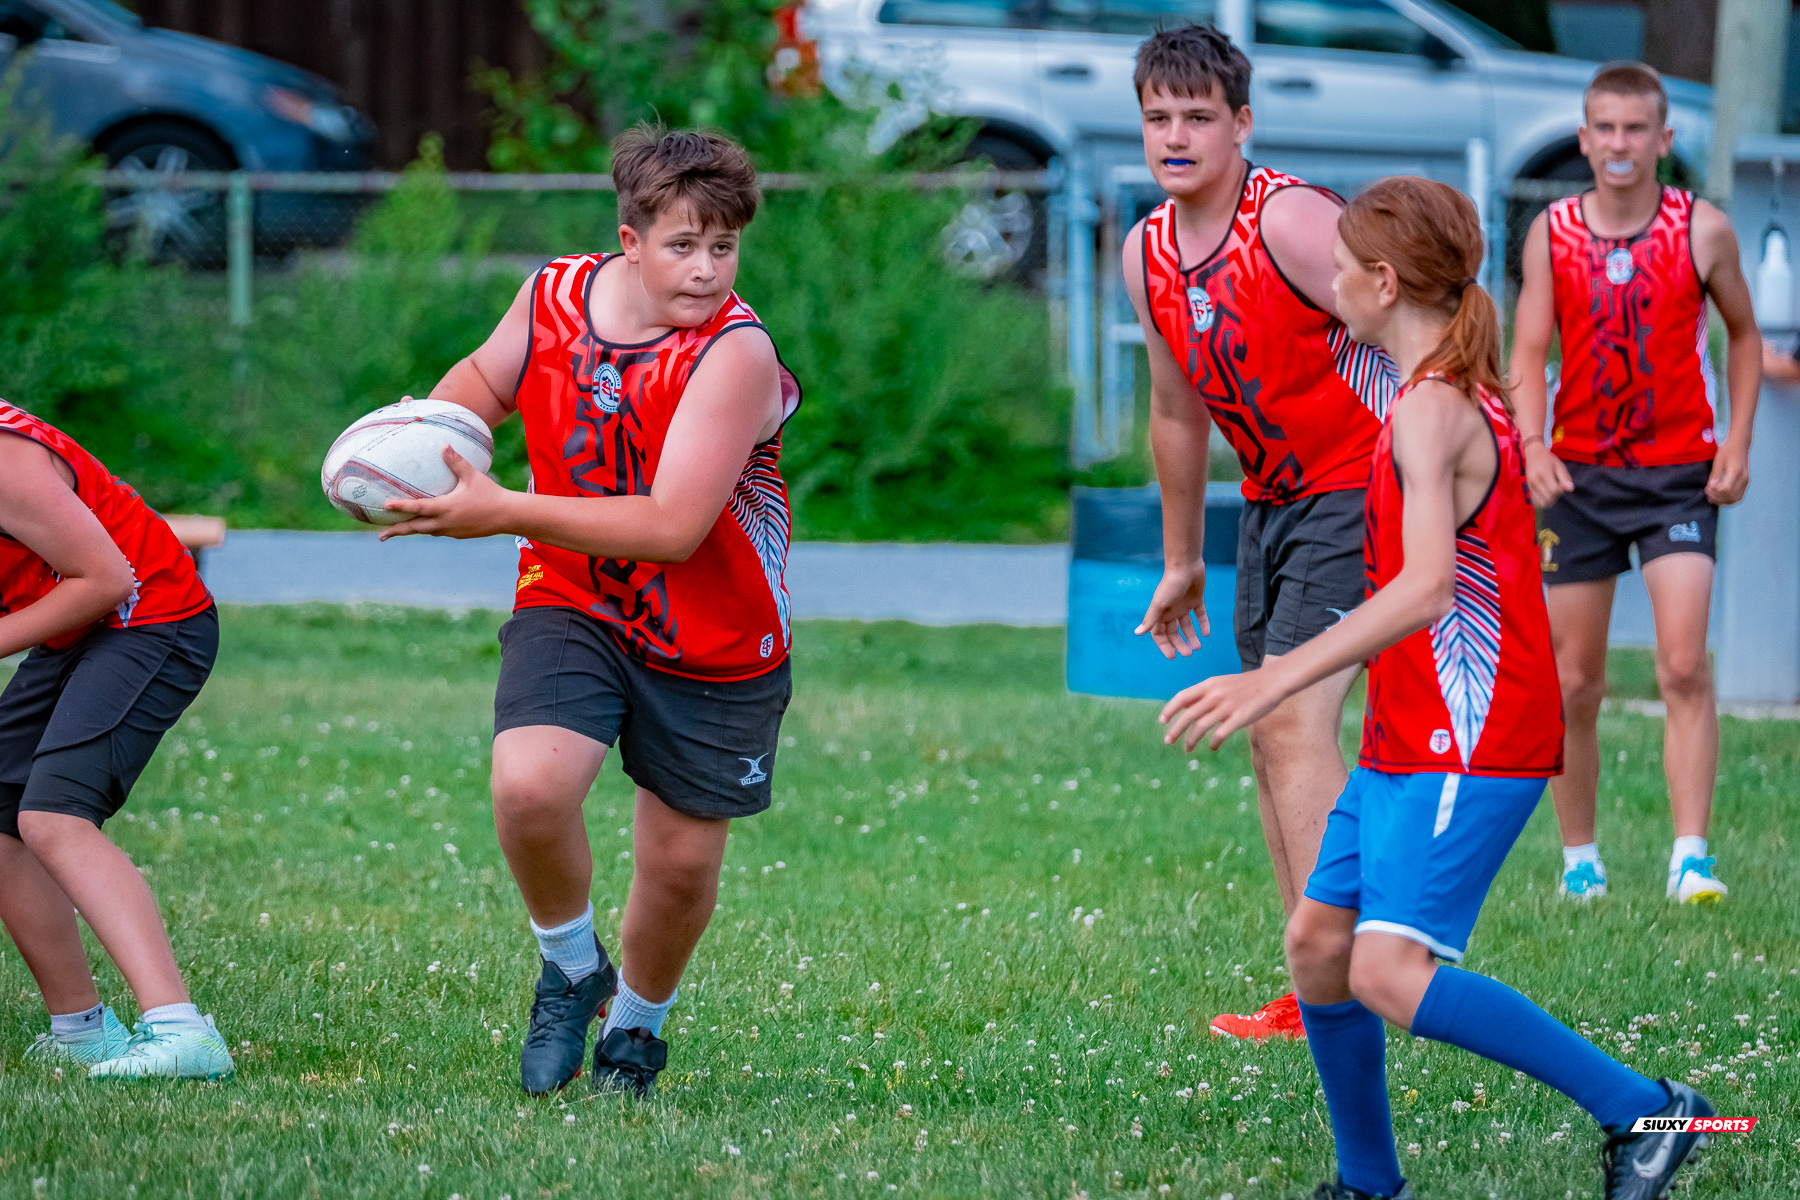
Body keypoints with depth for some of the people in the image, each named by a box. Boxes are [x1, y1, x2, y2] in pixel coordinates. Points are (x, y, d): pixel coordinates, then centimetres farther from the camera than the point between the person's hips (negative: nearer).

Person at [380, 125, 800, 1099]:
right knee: (527, 789, -23)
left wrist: (504, 513, -31)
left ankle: (638, 1020, 40)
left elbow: (673, 526, -31)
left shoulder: (734, 354, -24)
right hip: (572, 606, 2)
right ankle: (570, 969, 6)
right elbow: (485, 380, 17)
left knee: (681, 862, 8)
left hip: (714, 639, -2)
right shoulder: (554, 296, -8)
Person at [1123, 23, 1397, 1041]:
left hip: (1362, 489, -8)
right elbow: (1177, 411, 18)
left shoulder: (1288, 219, -19)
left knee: (1294, 721, -18)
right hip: (1272, 500, 8)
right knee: (1274, 736, 7)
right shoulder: (1148, 253, 5)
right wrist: (1182, 563, 24)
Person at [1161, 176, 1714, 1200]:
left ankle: (1643, 1111, -14)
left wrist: (1276, 681, -34)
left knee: (1390, 975, -19)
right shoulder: (1466, 396, 14)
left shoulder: (1432, 411, -18)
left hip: (1468, 749, -10)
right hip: (1408, 742, 10)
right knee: (1317, 943, 9)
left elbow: (1427, 586, -30)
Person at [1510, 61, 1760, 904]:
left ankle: (1690, 858, -16)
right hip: (1580, 476, 2)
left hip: (1680, 476, -2)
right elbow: (1527, 351, -2)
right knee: (1574, 684, 4)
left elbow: (1743, 336, 11)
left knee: (1684, 667, -15)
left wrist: (1737, 446, 0)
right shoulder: (1552, 233, 0)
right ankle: (1580, 859, 16)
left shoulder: (1702, 231, -2)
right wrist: (1534, 446, -20)